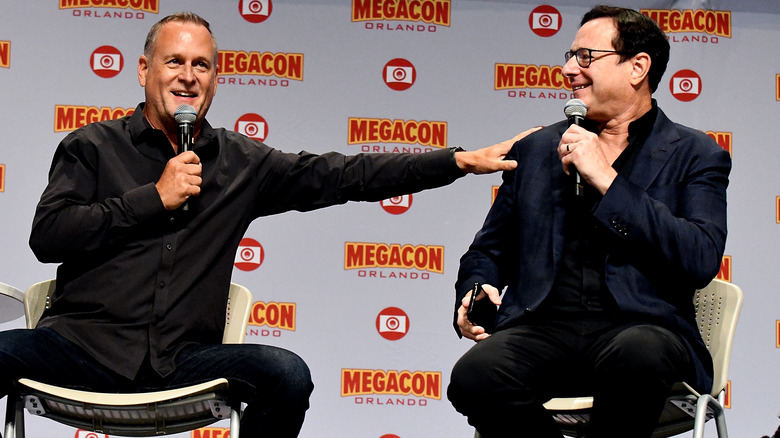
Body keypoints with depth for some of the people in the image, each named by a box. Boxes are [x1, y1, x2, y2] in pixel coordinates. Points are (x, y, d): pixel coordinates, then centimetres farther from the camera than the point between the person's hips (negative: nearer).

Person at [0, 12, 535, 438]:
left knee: (289, 376, -24)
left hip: (180, 358, 2)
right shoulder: (92, 146, 8)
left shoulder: (240, 162, 14)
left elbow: (343, 176, 12)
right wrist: (156, 199, -7)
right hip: (83, 341, -2)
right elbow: (47, 236, -5)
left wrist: (460, 161, 7)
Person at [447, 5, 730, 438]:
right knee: (473, 377, -30)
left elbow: (702, 260, -8)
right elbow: (487, 251, 28)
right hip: (541, 327, 3)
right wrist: (474, 293, 3)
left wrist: (606, 180, -8)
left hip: (637, 326, -2)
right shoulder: (535, 149, 22)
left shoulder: (696, 155, 10)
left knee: (638, 356, -39)